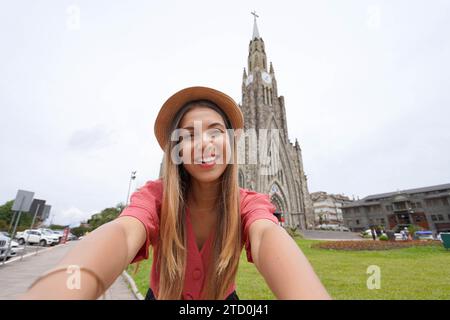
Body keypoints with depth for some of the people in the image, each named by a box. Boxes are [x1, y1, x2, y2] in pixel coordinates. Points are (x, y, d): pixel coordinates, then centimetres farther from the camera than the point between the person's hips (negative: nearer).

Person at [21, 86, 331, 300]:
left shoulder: (249, 203, -24)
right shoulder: (155, 195, -25)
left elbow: (269, 237, -45)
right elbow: (122, 233, -45)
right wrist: (54, 291, -68)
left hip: (223, 298, 1)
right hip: (161, 296, 0)